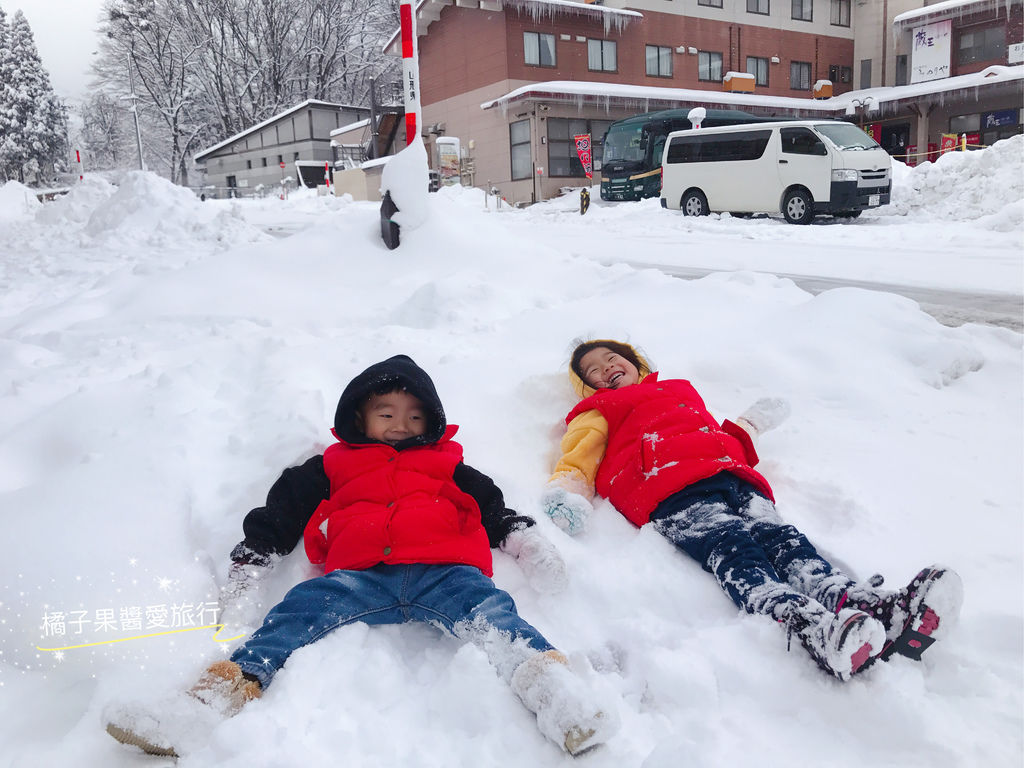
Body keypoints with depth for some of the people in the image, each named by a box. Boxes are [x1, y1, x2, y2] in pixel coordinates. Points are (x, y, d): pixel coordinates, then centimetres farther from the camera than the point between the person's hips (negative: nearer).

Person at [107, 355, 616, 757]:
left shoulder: (448, 466, 32)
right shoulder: (333, 468, 29)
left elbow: (493, 507, 27)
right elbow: (282, 510, 25)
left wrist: (527, 540, 9)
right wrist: (249, 565, 15)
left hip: (442, 571, 0)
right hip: (359, 576, 1)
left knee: (487, 606, -30)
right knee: (301, 607, -25)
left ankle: (554, 691, -50)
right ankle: (226, 690, -41)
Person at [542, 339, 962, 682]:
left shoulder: (680, 390, 44)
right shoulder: (598, 414, 30)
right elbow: (575, 467, 16)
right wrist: (565, 499, -4)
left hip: (734, 481, 5)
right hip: (675, 495, -4)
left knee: (783, 540, -25)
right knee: (733, 550, -34)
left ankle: (875, 607, -51)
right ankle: (808, 623, -61)